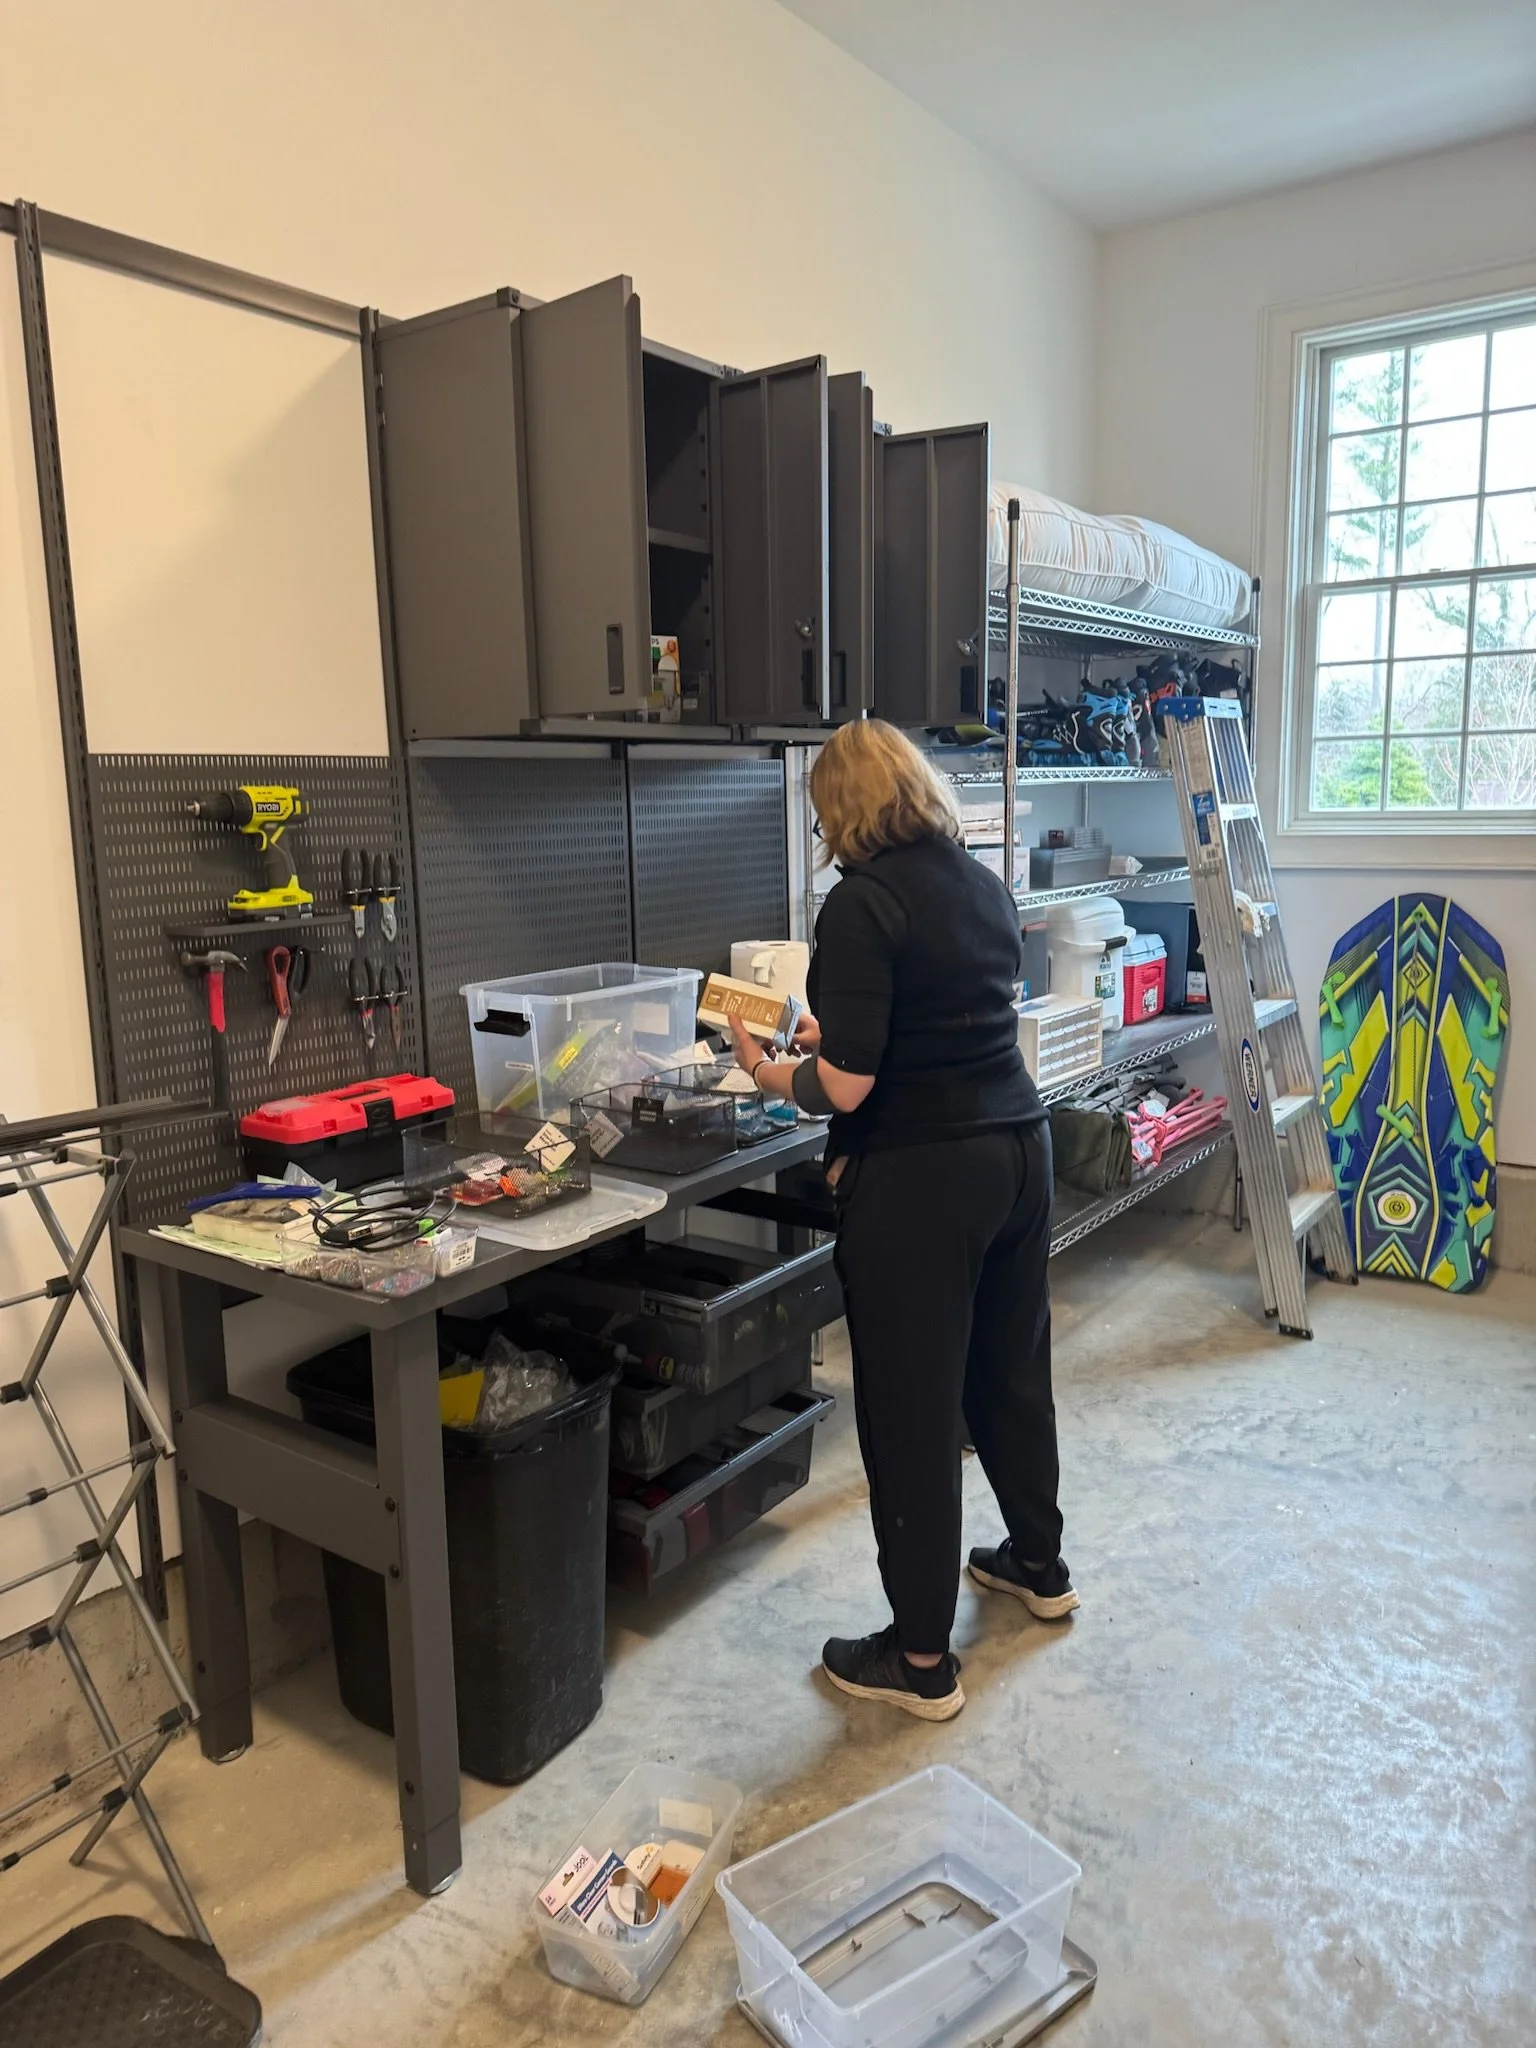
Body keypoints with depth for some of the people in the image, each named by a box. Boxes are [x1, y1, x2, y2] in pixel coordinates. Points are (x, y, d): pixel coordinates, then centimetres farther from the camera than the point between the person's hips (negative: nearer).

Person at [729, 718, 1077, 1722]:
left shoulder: (863, 903, -16)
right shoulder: (986, 885, 8)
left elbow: (846, 1085, -19)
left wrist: (769, 1070, 1)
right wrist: (835, 1034, 26)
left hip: (919, 1179, -8)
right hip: (1019, 1149, 8)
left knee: (912, 1409, 5)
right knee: (1012, 1368, 24)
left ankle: (921, 1658, 19)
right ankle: (1040, 1563, 45)